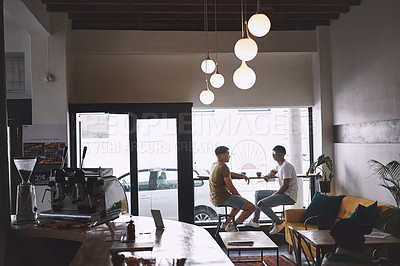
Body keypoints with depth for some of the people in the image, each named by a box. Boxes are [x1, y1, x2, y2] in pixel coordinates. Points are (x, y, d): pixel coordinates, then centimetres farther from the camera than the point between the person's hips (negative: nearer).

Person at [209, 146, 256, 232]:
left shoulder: (214, 165, 11)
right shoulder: (223, 167, -19)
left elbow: (229, 174, 24)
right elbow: (230, 187, -19)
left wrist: (242, 176, 12)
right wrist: (239, 196, -3)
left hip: (214, 199, 10)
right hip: (223, 198, -10)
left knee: (240, 203, 34)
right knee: (252, 207, -10)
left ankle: (226, 223, 24)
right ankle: (231, 226, -1)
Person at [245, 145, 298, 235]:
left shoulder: (286, 167, -19)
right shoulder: (279, 165, 12)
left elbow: (285, 187, -24)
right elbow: (273, 172, 35)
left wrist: (273, 195, -15)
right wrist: (269, 176, 11)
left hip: (289, 196, -11)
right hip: (283, 193, 11)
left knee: (261, 204, -22)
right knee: (258, 193, 17)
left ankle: (278, 222, -10)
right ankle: (255, 220, 19)